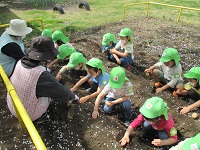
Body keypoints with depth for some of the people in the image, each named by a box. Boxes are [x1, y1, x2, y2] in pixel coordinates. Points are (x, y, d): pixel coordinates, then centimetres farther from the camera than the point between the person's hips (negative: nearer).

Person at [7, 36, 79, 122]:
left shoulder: (20, 63, -16)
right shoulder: (42, 75, -35)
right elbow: (61, 92, -23)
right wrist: (73, 96, -3)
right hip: (29, 115, -5)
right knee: (50, 90, 13)